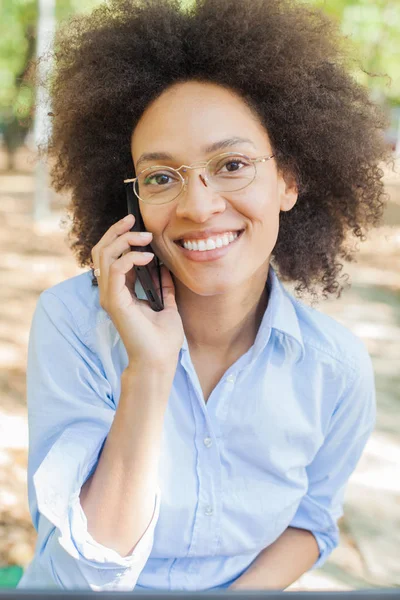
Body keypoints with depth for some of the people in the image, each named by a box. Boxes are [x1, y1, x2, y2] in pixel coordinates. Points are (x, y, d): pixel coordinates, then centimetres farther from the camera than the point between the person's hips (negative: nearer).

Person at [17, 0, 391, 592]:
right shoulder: (72, 321, -16)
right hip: (71, 594, -1)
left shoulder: (337, 367, -10)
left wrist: (248, 589, -12)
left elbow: (310, 522, 6)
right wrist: (149, 370, -26)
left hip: (245, 587, 2)